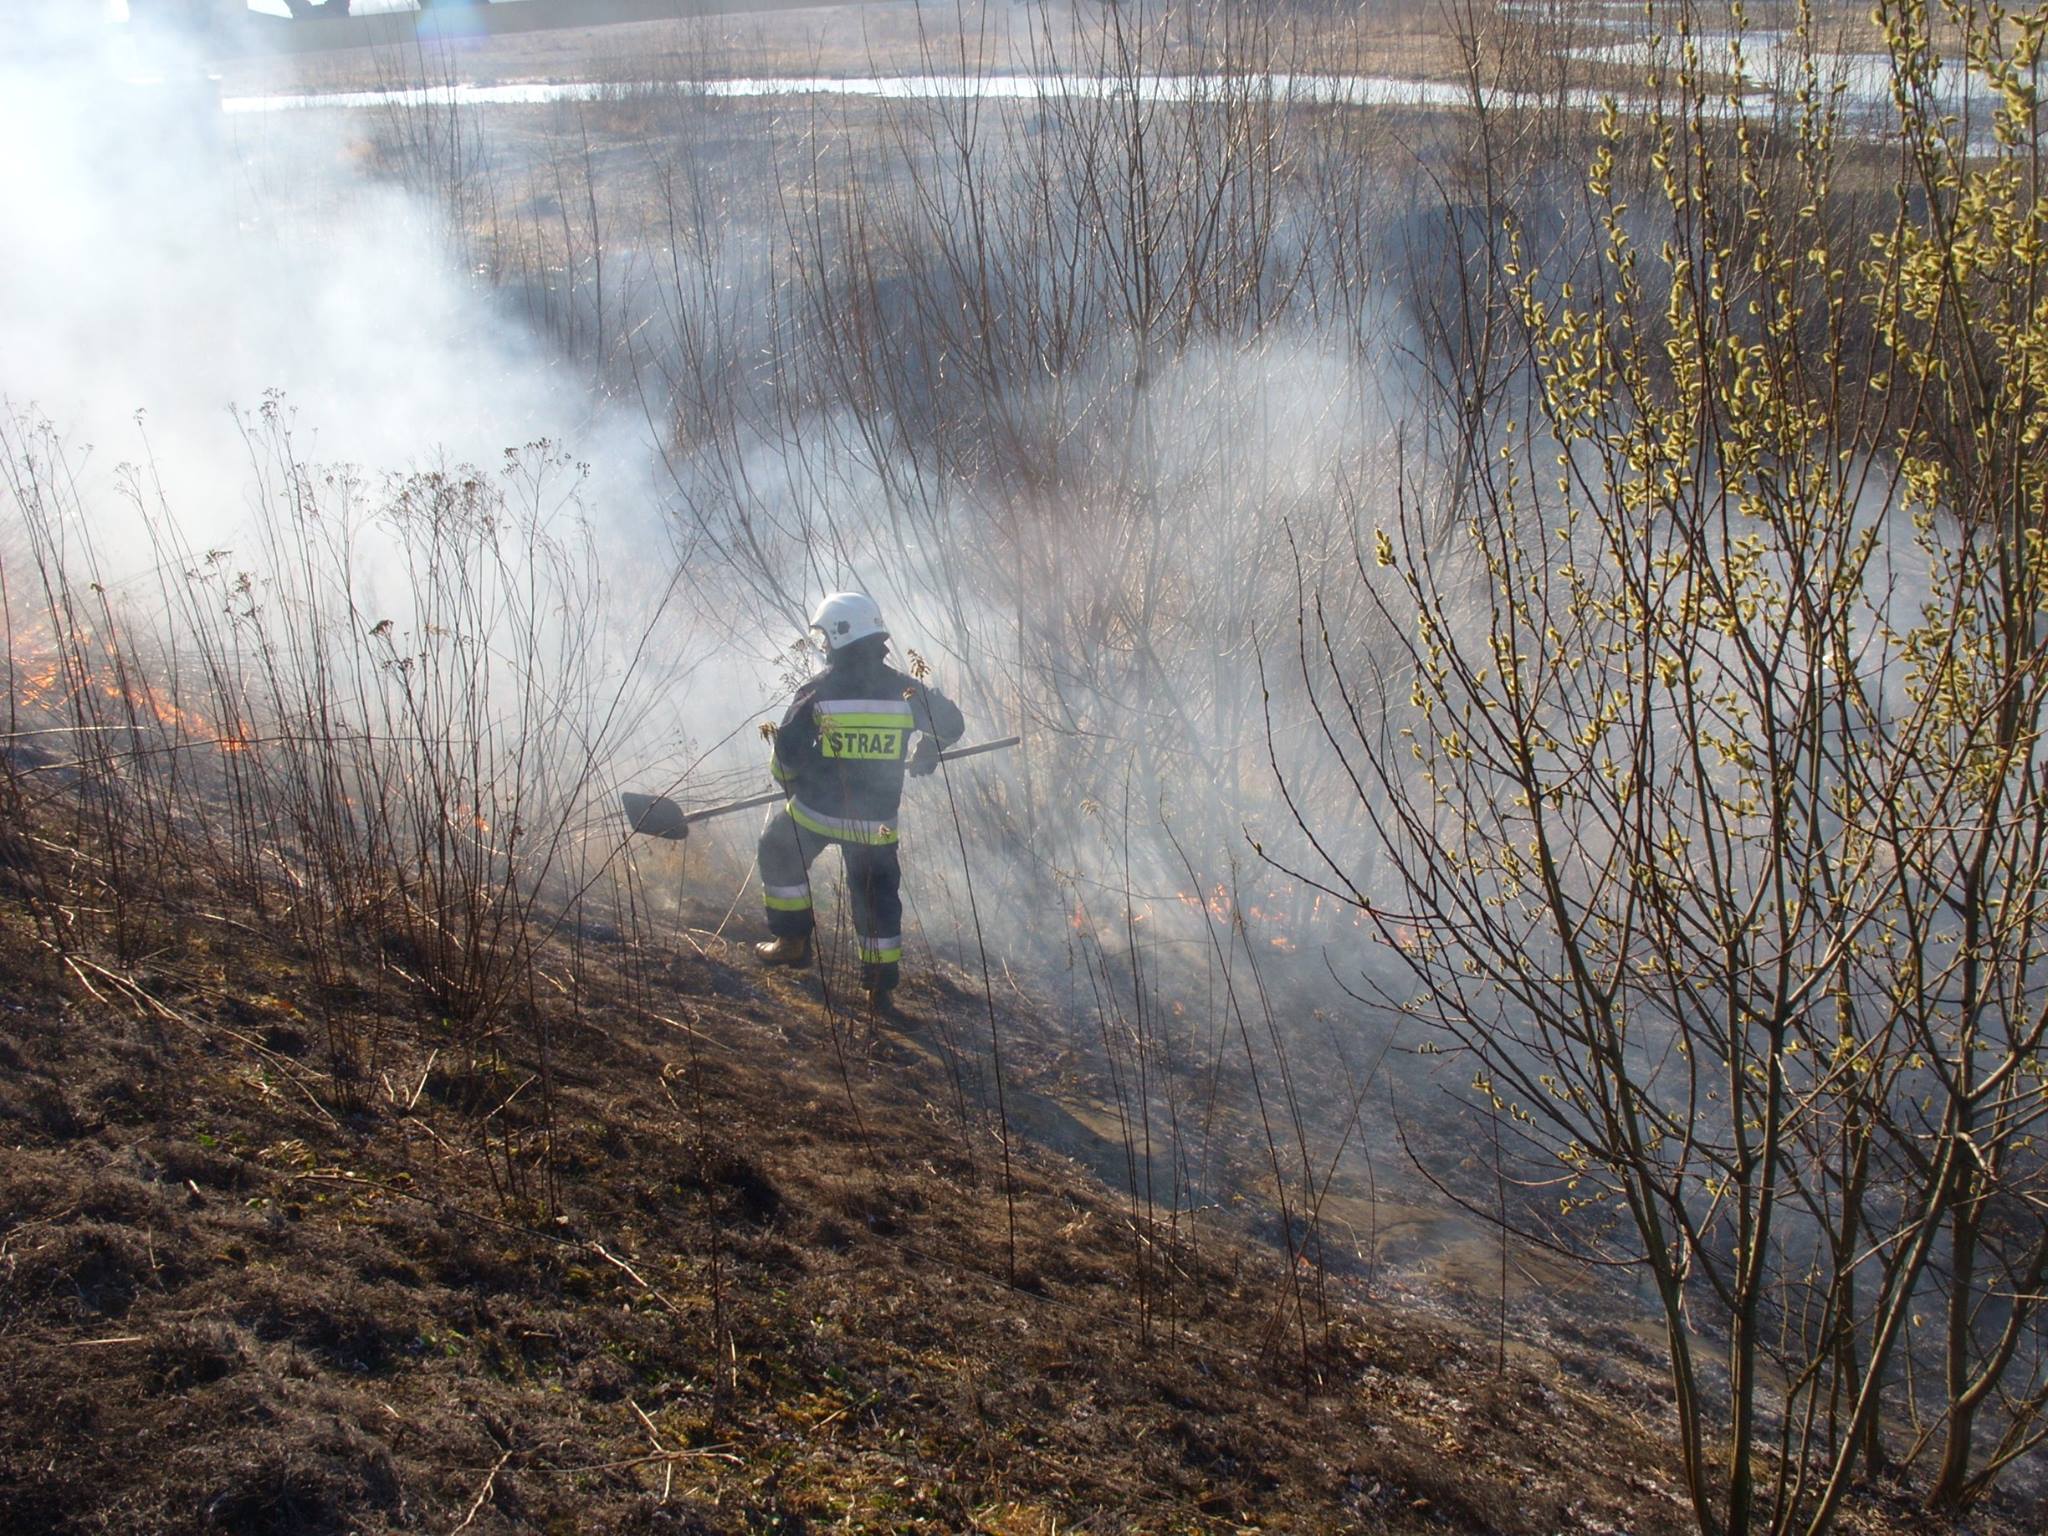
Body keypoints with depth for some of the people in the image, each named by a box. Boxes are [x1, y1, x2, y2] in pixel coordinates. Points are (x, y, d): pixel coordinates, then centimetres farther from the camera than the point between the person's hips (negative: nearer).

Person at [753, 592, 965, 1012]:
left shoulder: (818, 691, -12)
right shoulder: (905, 690, -3)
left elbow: (788, 750, -9)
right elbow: (951, 723, 9)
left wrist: (790, 783, 12)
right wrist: (926, 755, 28)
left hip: (817, 809, -2)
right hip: (876, 821, 2)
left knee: (778, 852, 26)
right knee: (878, 895, 15)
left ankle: (793, 940, 27)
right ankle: (882, 985, 14)